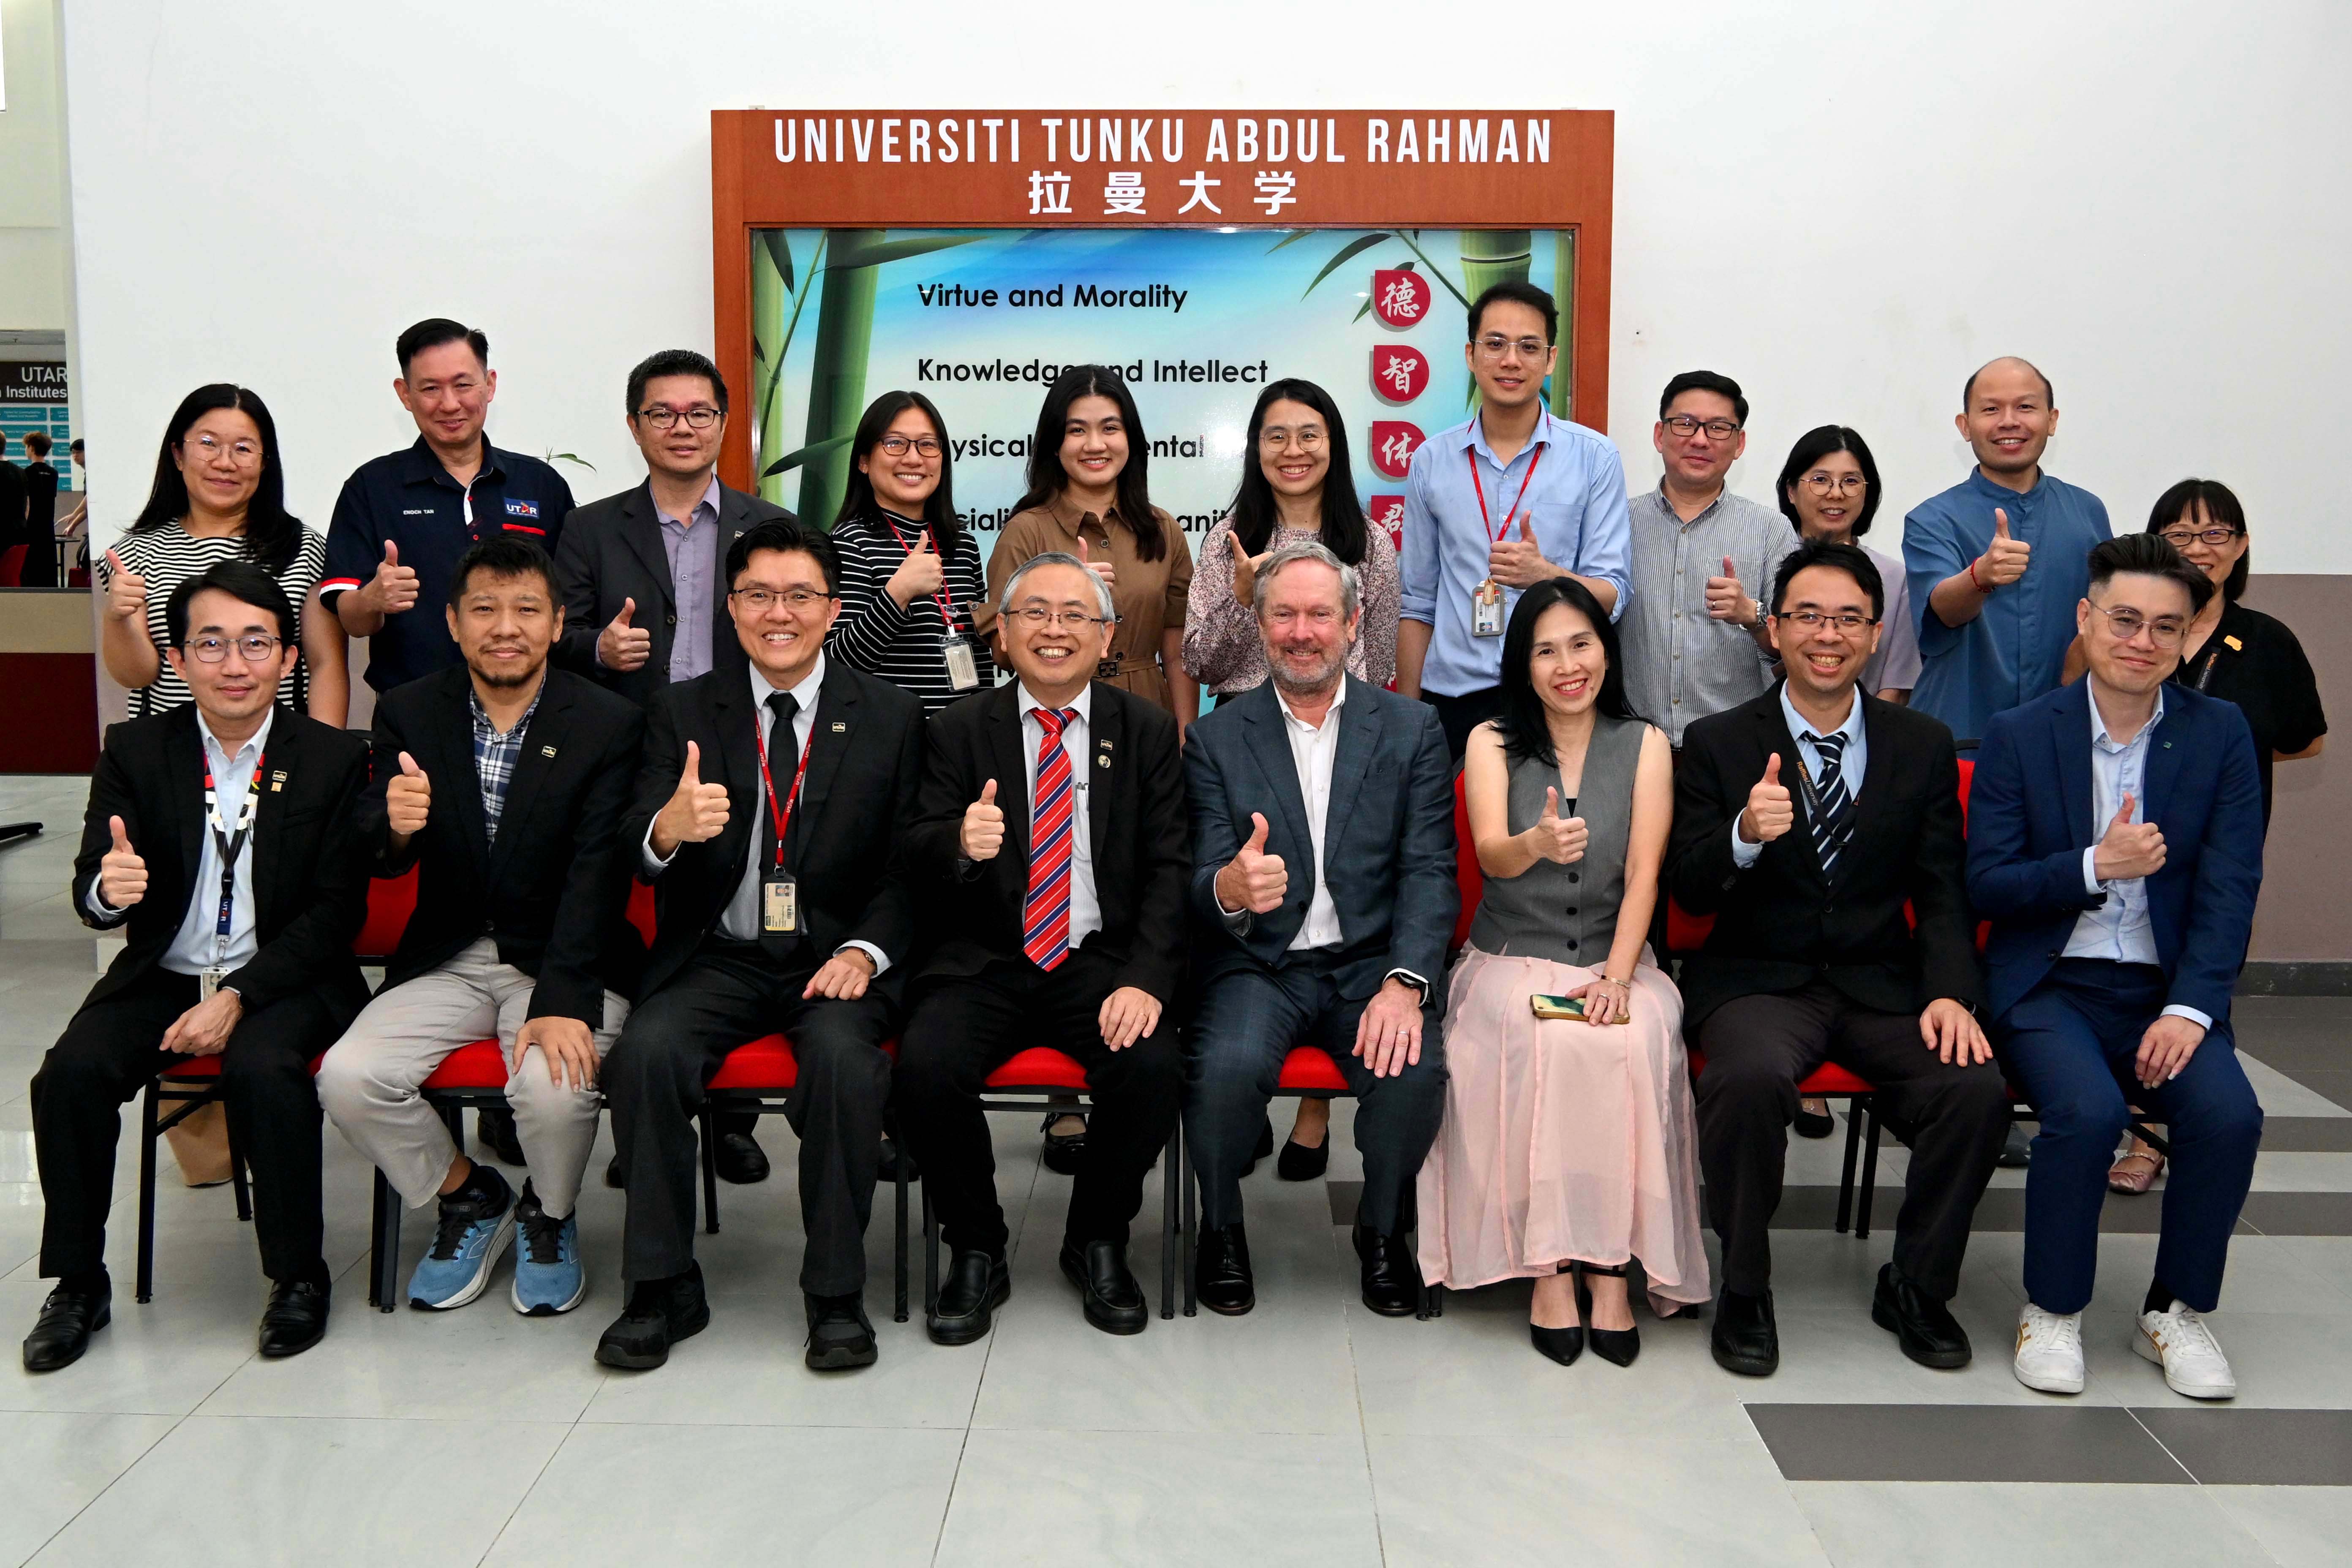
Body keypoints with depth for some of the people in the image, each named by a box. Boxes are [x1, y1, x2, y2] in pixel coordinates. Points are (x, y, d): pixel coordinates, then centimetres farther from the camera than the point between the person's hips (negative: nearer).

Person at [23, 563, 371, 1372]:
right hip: (161, 975, 3)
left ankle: (299, 1275, -11)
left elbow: (337, 908, -6)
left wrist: (237, 998, -17)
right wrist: (108, 889, -30)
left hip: (282, 978, -3)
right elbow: (91, 893, -3)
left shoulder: (334, 758, -4)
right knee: (70, 1072, -22)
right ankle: (79, 1282, -2)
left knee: (262, 1069, -31)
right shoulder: (135, 751, 2)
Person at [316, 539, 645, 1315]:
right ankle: (468, 1196, 11)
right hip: (449, 960, 3)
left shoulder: (609, 723, -8)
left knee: (554, 1085, -30)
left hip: (567, 960, -3)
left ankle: (548, 1216, 7)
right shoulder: (409, 713, 1)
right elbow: (380, 862, -1)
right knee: (347, 1077, -19)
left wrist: (562, 1002, -27)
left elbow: (596, 877, -15)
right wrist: (395, 826, -27)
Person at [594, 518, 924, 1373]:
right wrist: (666, 829, -30)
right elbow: (633, 847, -5)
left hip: (835, 958, -1)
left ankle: (837, 1294, -16)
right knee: (647, 1048, -28)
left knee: (844, 1054, -32)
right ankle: (663, 1286, -11)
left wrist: (865, 951, -15)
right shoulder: (684, 711, 6)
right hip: (717, 957, 1)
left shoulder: (891, 717, 5)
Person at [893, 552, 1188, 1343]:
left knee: (1153, 1067, -28)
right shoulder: (962, 730, 6)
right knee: (924, 1069, -27)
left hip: (1103, 962, 0)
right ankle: (976, 1252, 0)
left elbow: (1170, 870, 0)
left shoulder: (1147, 730, 7)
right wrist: (957, 842, -25)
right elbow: (914, 863, 0)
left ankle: (1097, 1243, 2)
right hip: (985, 962, 0)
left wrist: (1146, 980, -16)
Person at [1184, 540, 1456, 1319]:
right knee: (1227, 1066, -30)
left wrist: (1404, 983, -18)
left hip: (1373, 962, 1)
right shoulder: (1216, 739, 6)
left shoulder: (1412, 729, 7)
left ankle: (1383, 1231, 3)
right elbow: (1201, 881, -2)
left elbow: (1431, 873, -1)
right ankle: (1222, 1231, 0)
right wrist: (1229, 888, -29)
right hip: (1258, 965, 0)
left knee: (1415, 1070, -28)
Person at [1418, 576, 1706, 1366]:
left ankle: (1612, 1267, -25)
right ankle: (1550, 1264, -26)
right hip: (1512, 960, -1)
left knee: (1633, 1043, -32)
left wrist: (1616, 977, -19)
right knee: (1545, 1042, -33)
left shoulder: (1645, 746, 7)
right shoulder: (1493, 742, 4)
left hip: (1614, 959, 1)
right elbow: (1491, 854, -13)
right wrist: (1536, 844, -38)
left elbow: (1643, 875, -3)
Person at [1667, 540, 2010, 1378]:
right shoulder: (1718, 744, 2)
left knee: (1978, 1088, -25)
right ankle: (1744, 1293, -10)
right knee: (1752, 1076, -35)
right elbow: (1686, 889, -4)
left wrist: (1951, 993, -12)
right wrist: (1746, 835, -26)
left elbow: (1943, 892, 6)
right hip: (1756, 980, -2)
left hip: (1882, 984, 3)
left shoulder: (1924, 746, 9)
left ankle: (1916, 1288, 2)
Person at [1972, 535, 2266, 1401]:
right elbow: (1987, 886, -3)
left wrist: (2191, 1008, -14)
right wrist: (2095, 867, -19)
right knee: (2088, 1110, -29)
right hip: (2050, 985, -2)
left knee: (2230, 1113, -24)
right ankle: (2051, 1312, -5)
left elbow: (2229, 889, -1)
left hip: (2168, 989, 2)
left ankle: (2177, 1312, 1)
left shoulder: (2220, 733, 5)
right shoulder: (2019, 735, 0)